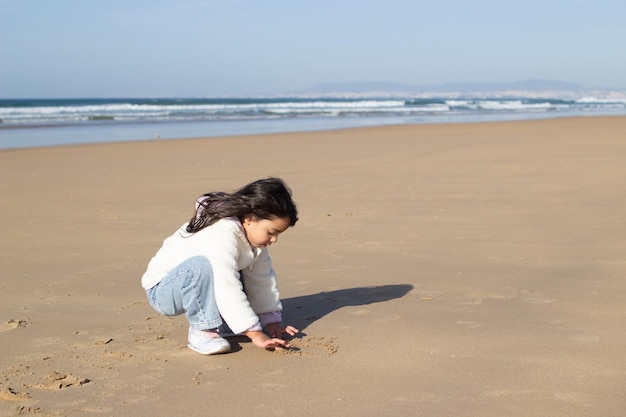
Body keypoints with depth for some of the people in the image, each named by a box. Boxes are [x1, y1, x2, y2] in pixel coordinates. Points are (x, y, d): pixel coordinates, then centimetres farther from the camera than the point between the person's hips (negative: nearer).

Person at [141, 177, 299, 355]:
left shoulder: (254, 234, -3)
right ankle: (201, 331, -24)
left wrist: (272, 321, -2)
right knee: (200, 265, -38)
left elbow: (263, 278, 2)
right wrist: (255, 334, -35)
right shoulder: (221, 236, -32)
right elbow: (228, 290, -36)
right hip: (161, 292, -9)